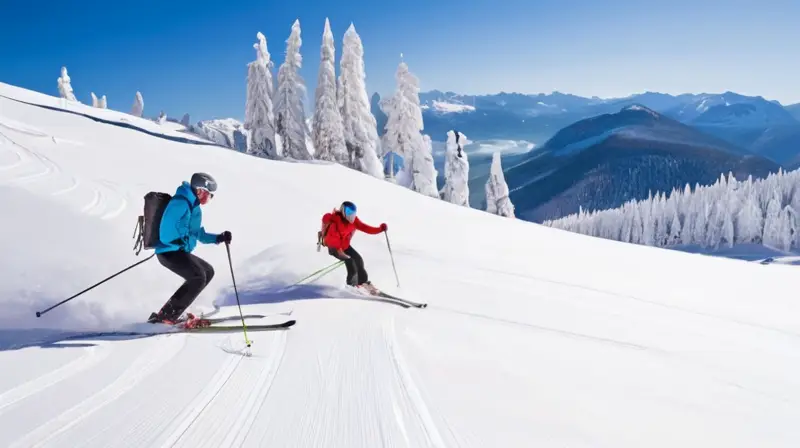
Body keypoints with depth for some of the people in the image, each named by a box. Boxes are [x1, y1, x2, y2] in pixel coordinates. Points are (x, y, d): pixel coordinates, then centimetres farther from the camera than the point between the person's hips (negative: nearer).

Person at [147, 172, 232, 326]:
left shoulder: (193, 206, 21)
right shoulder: (181, 201, -13)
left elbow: (200, 234, 27)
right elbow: (169, 228, -26)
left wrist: (219, 238, 15)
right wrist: (184, 243, -19)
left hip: (180, 251, 11)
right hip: (170, 251, -11)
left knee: (208, 271, 15)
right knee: (198, 277, -22)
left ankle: (176, 308, 11)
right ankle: (164, 317, -18)